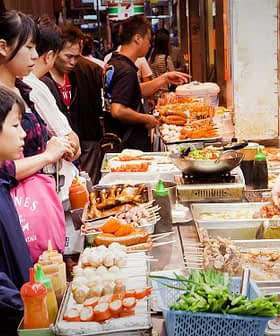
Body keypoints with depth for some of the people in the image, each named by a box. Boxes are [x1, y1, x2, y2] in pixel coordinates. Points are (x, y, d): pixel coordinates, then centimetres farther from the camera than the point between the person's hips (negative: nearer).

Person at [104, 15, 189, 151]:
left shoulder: (113, 63, 9)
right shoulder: (127, 71, -22)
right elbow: (118, 111, -30)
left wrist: (165, 78, 18)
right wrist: (146, 119, -16)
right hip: (130, 147, -9)